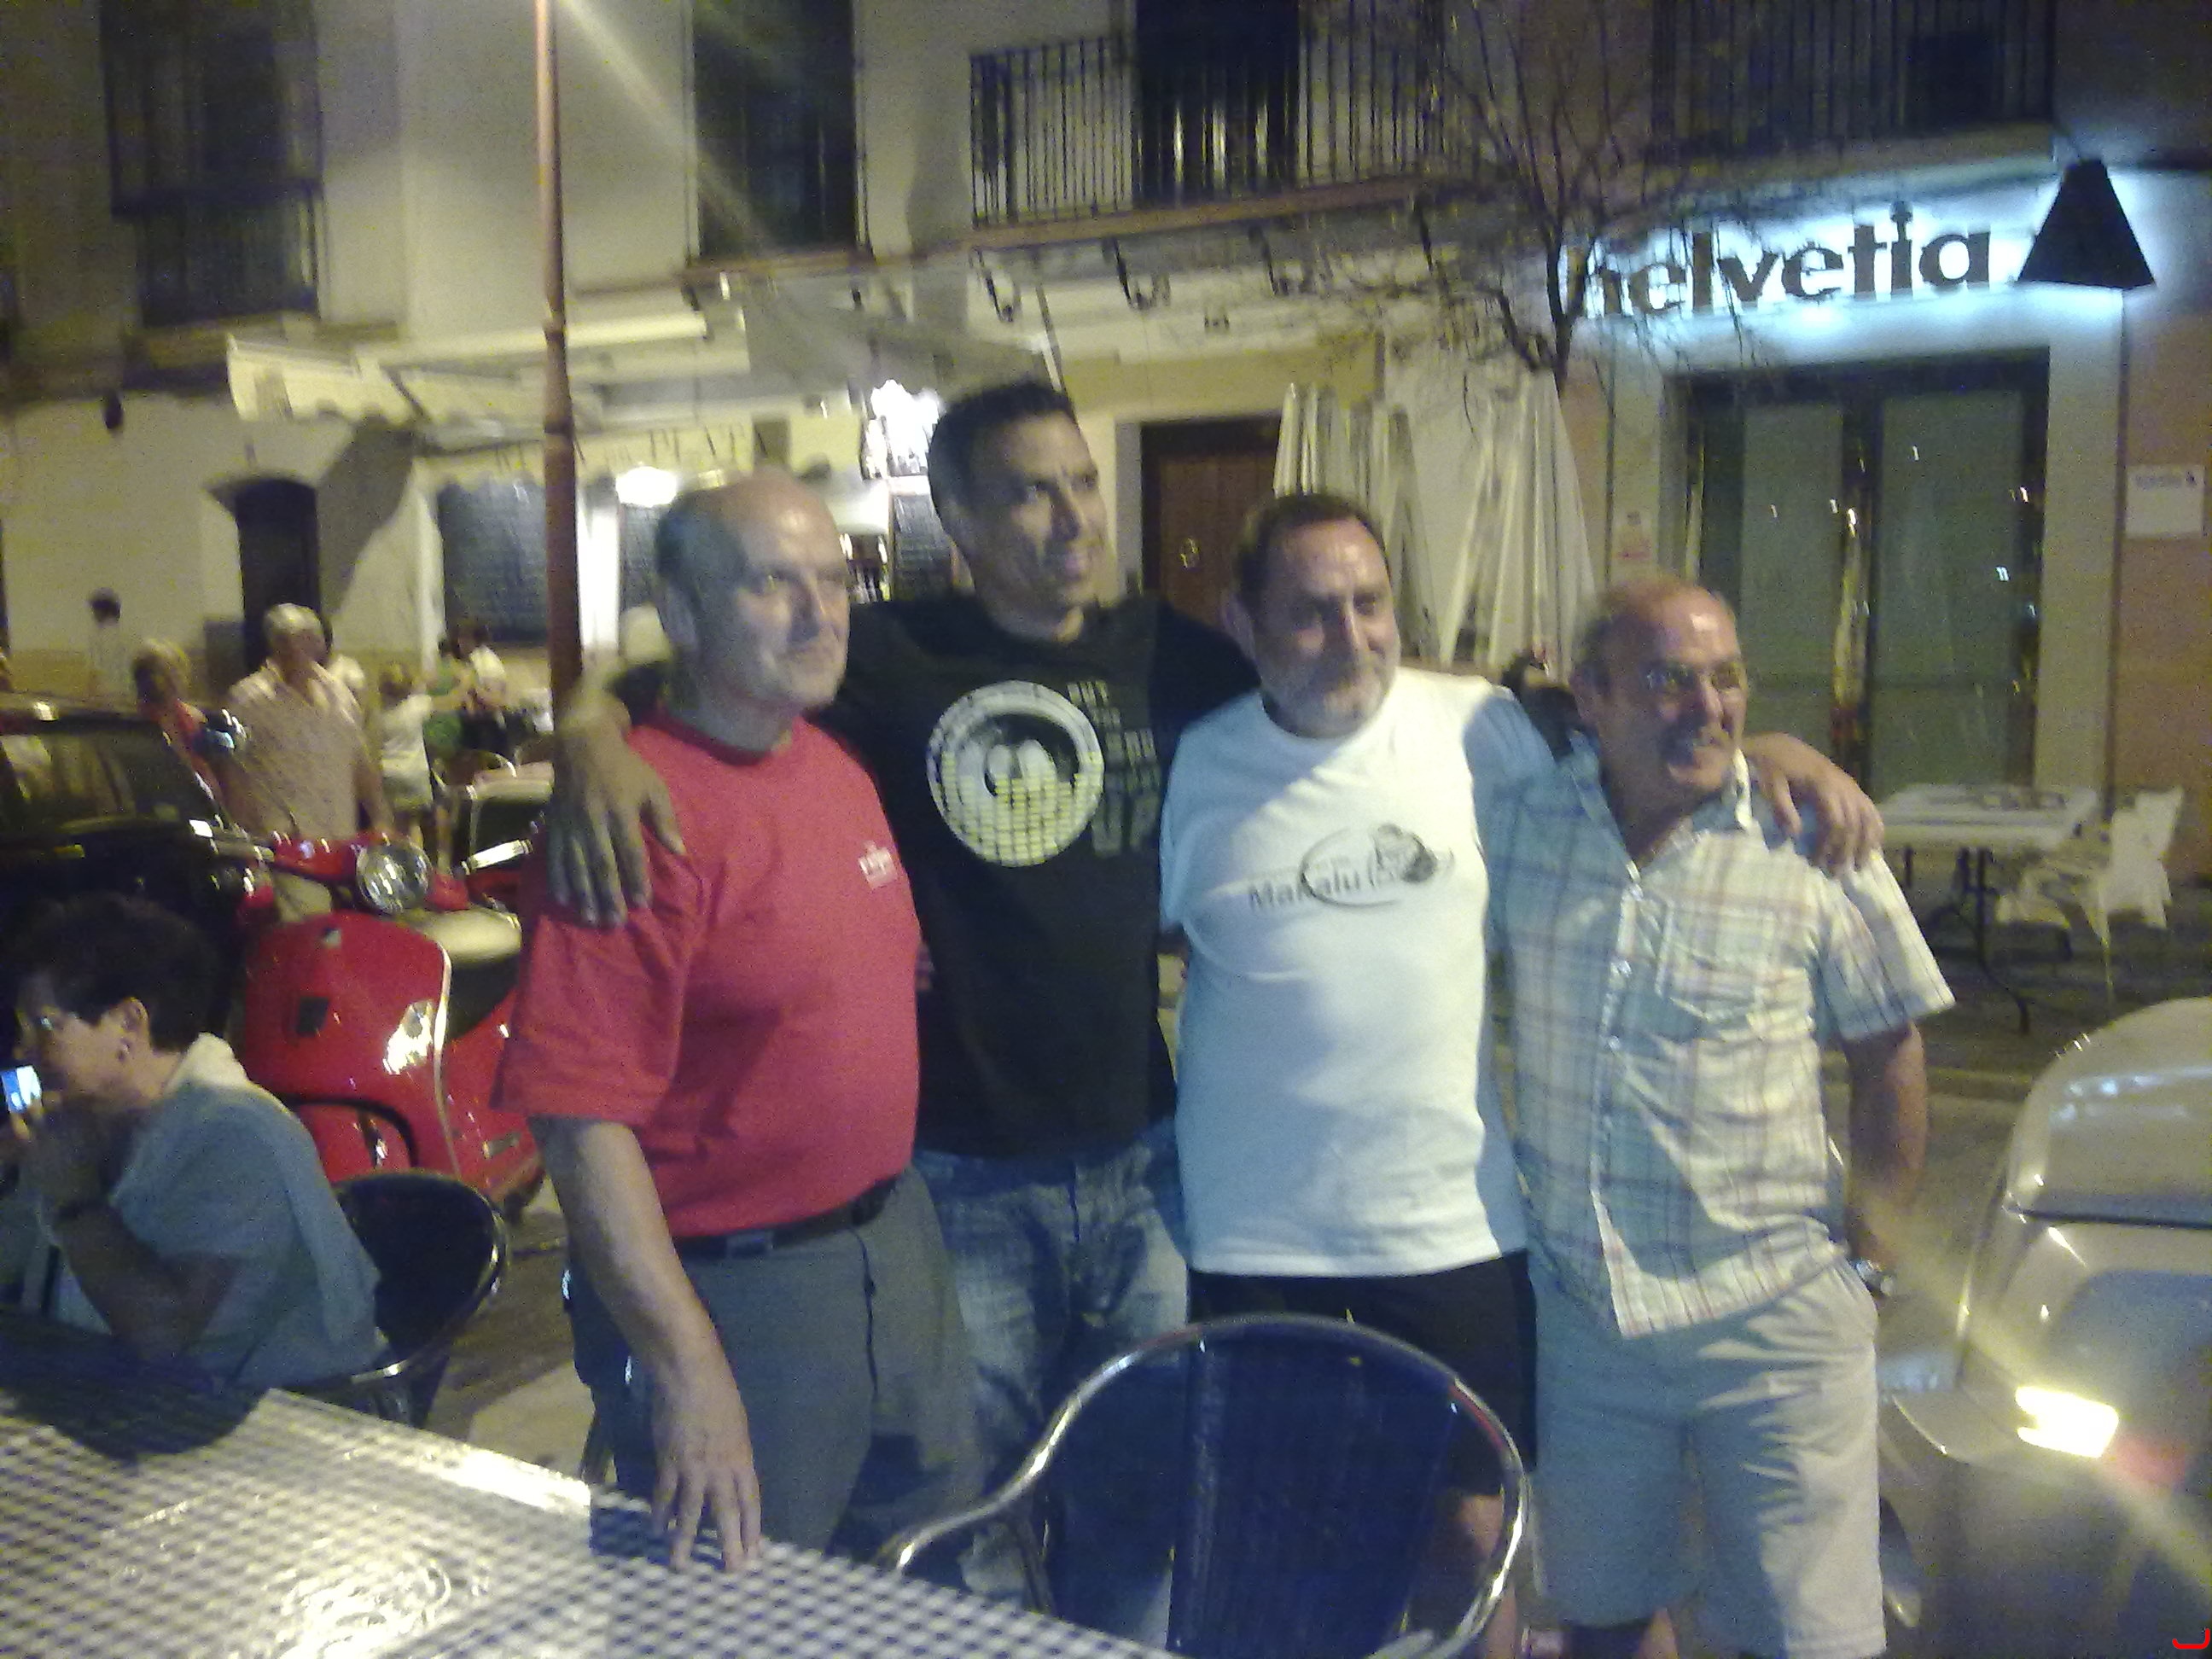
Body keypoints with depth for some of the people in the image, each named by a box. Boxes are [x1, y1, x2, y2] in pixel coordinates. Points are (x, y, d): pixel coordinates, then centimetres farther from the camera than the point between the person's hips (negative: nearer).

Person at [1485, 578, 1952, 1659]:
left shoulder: (1814, 851, -10)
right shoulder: (1525, 826, -4)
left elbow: (1888, 1062, 0)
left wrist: (1868, 1248, -2)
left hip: (1773, 1326, -2)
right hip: (1580, 1316, 3)